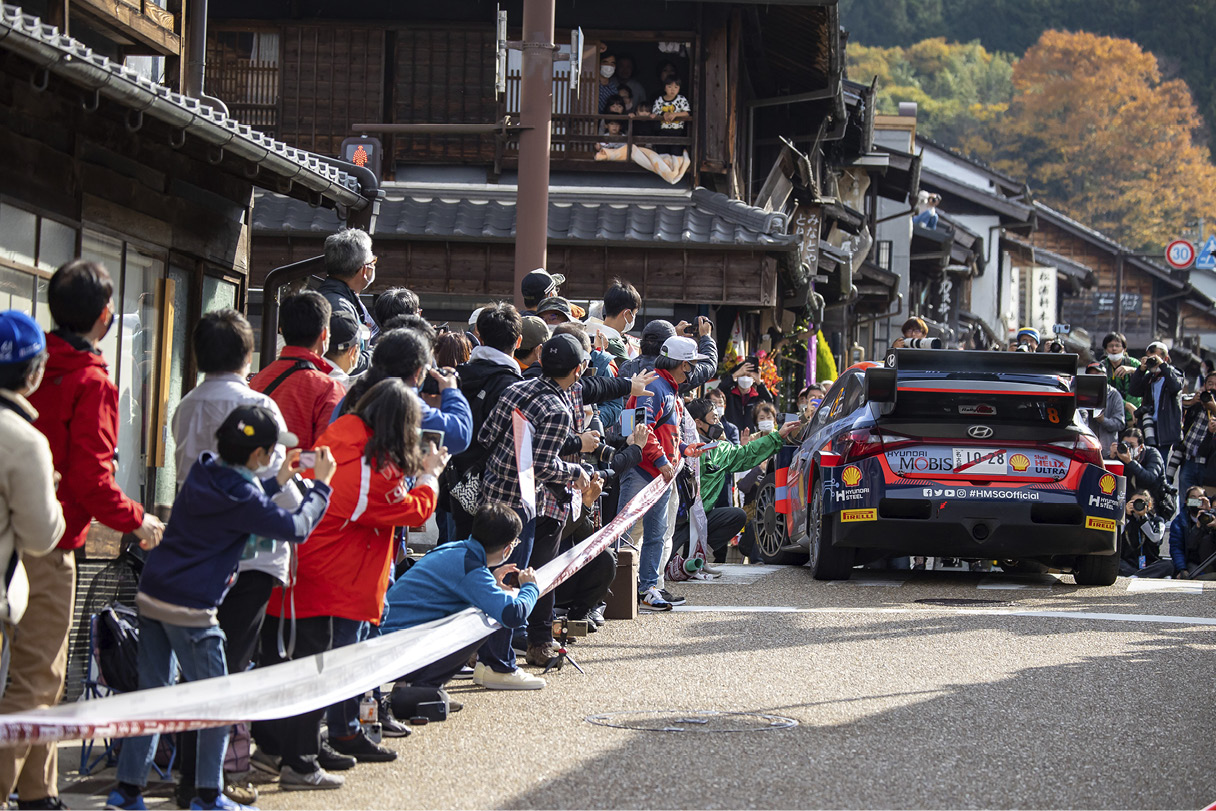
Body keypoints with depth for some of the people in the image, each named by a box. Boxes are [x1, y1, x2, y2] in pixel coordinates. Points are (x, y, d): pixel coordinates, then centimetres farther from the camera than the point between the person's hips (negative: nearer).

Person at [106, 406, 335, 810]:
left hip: (152, 595, 8)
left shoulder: (203, 471, 7)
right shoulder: (239, 499, -16)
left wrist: (278, 480, 28)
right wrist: (321, 484, 3)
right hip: (190, 609, -8)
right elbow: (297, 528, -9)